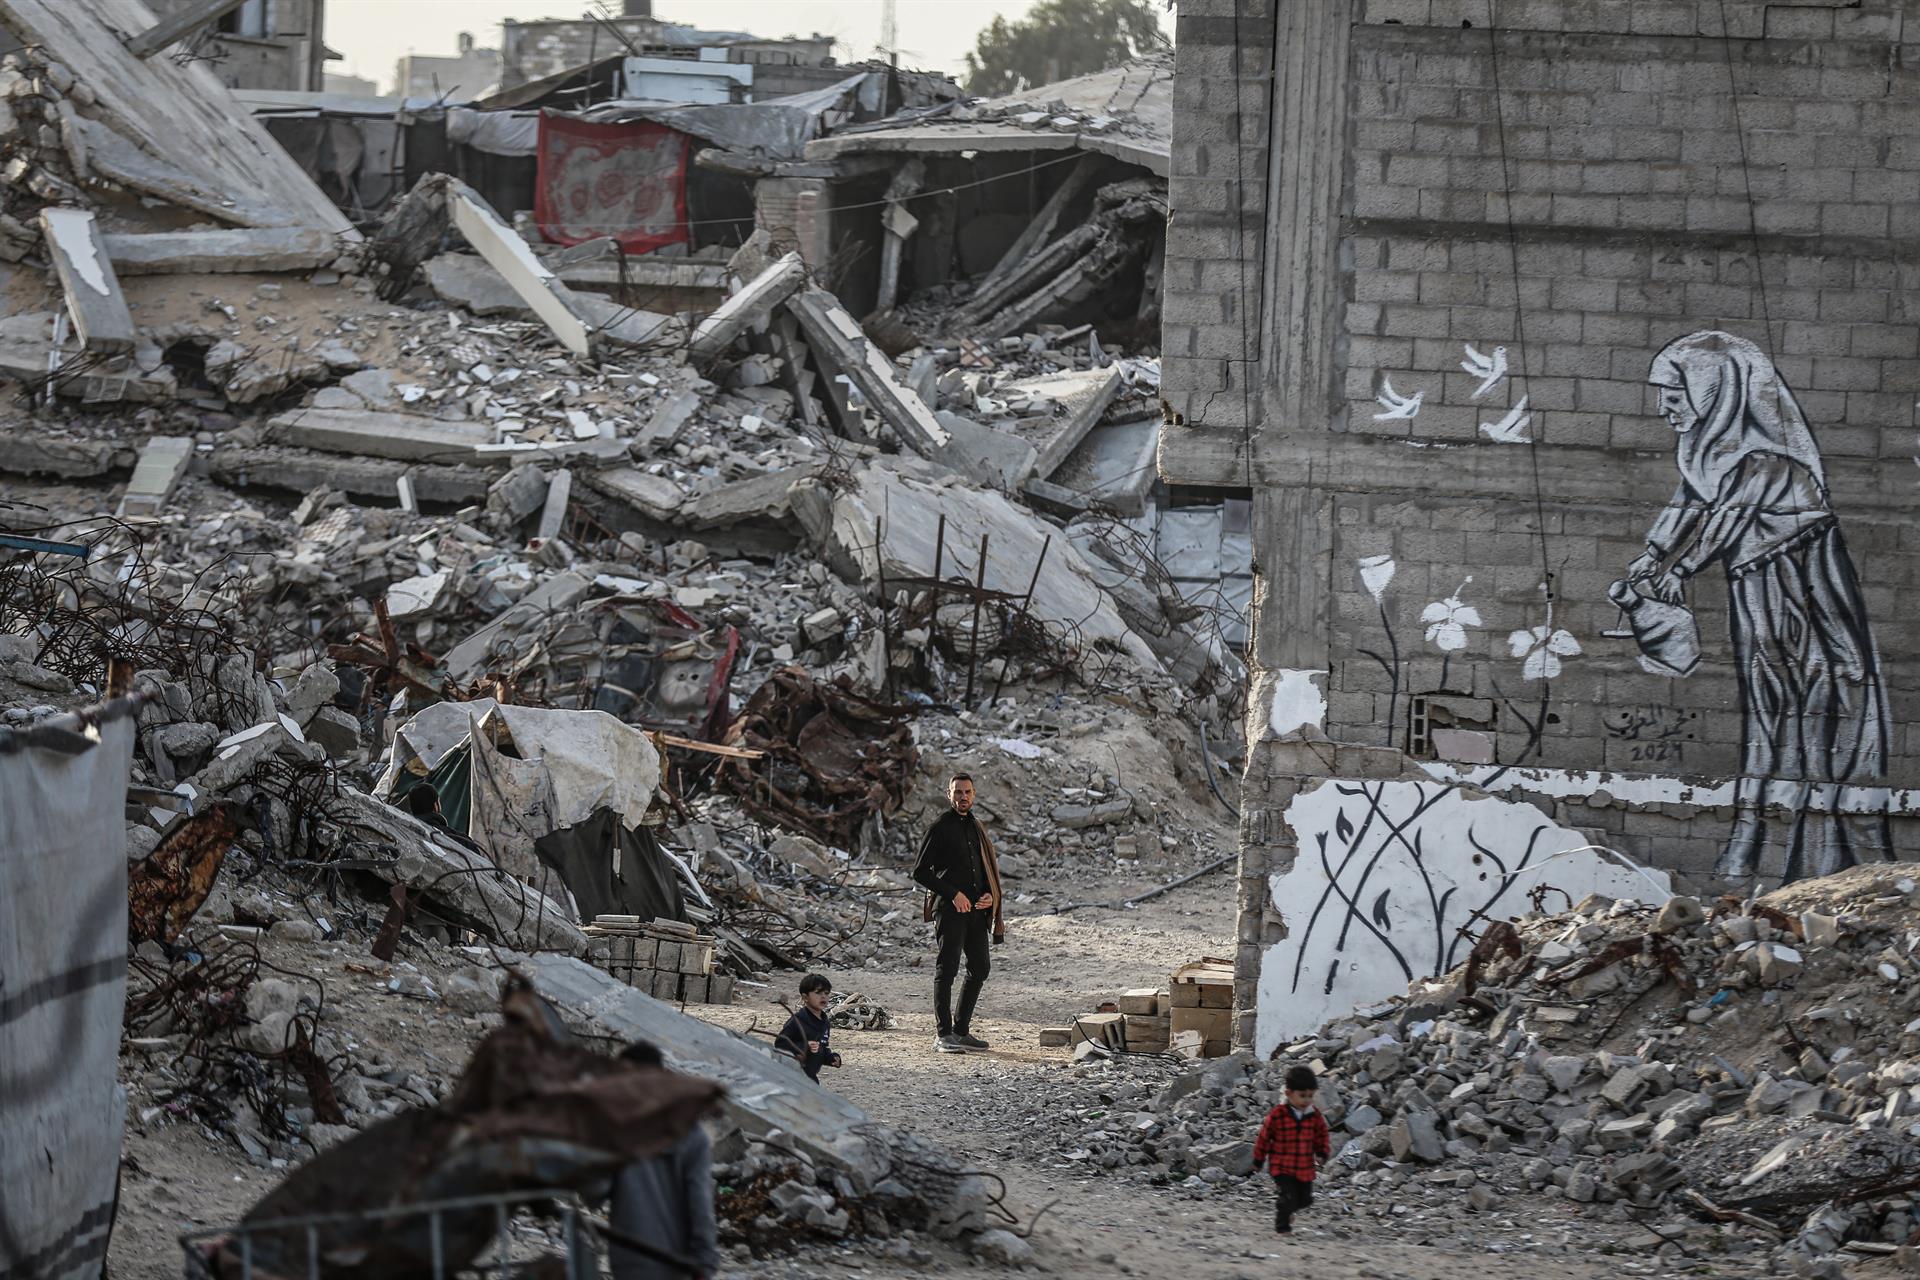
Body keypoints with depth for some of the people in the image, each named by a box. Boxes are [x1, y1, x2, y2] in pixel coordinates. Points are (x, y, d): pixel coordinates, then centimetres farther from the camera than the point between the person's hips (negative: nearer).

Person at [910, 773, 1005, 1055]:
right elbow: (920, 873, -7)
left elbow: (989, 870, 24)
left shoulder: (977, 828, 17)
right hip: (949, 908, -7)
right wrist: (954, 894, -12)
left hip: (977, 909, 7)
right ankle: (943, 1034, -6)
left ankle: (961, 1029, 17)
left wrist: (990, 895, 4)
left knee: (980, 968, 7)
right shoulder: (940, 828, -3)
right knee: (947, 969, -8)